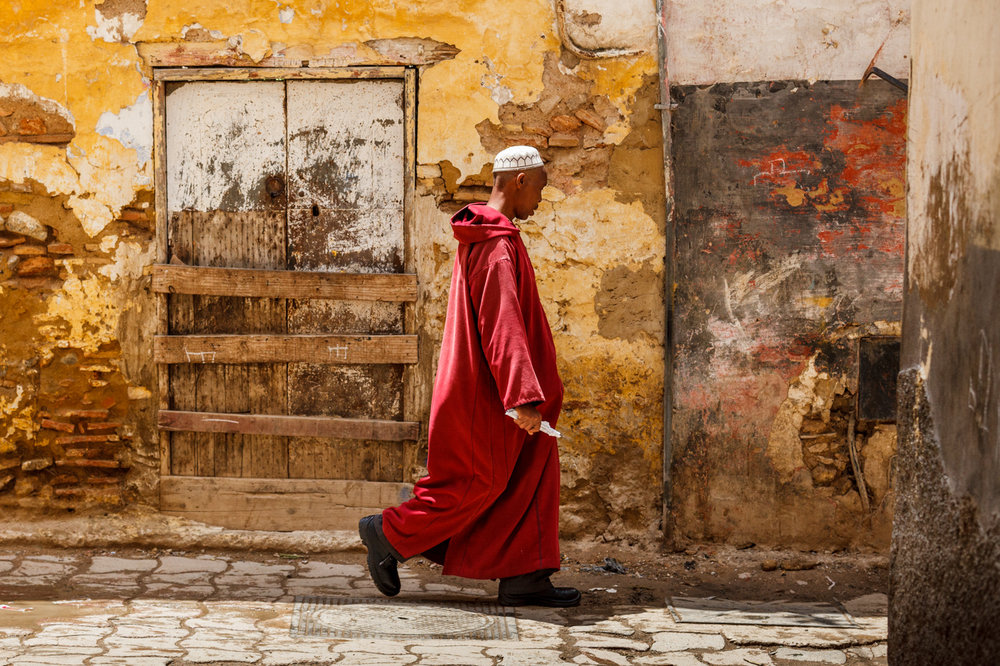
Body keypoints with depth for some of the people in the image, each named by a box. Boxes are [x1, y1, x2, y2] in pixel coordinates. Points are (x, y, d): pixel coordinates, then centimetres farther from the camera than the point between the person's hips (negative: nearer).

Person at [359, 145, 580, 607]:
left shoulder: (480, 237, 14)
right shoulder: (498, 244, -19)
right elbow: (503, 327, -26)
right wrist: (524, 397, -30)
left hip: (479, 387, 10)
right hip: (484, 393, -10)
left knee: (534, 469, 7)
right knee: (477, 482, -1)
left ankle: (523, 578, 8)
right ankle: (389, 533, 12)